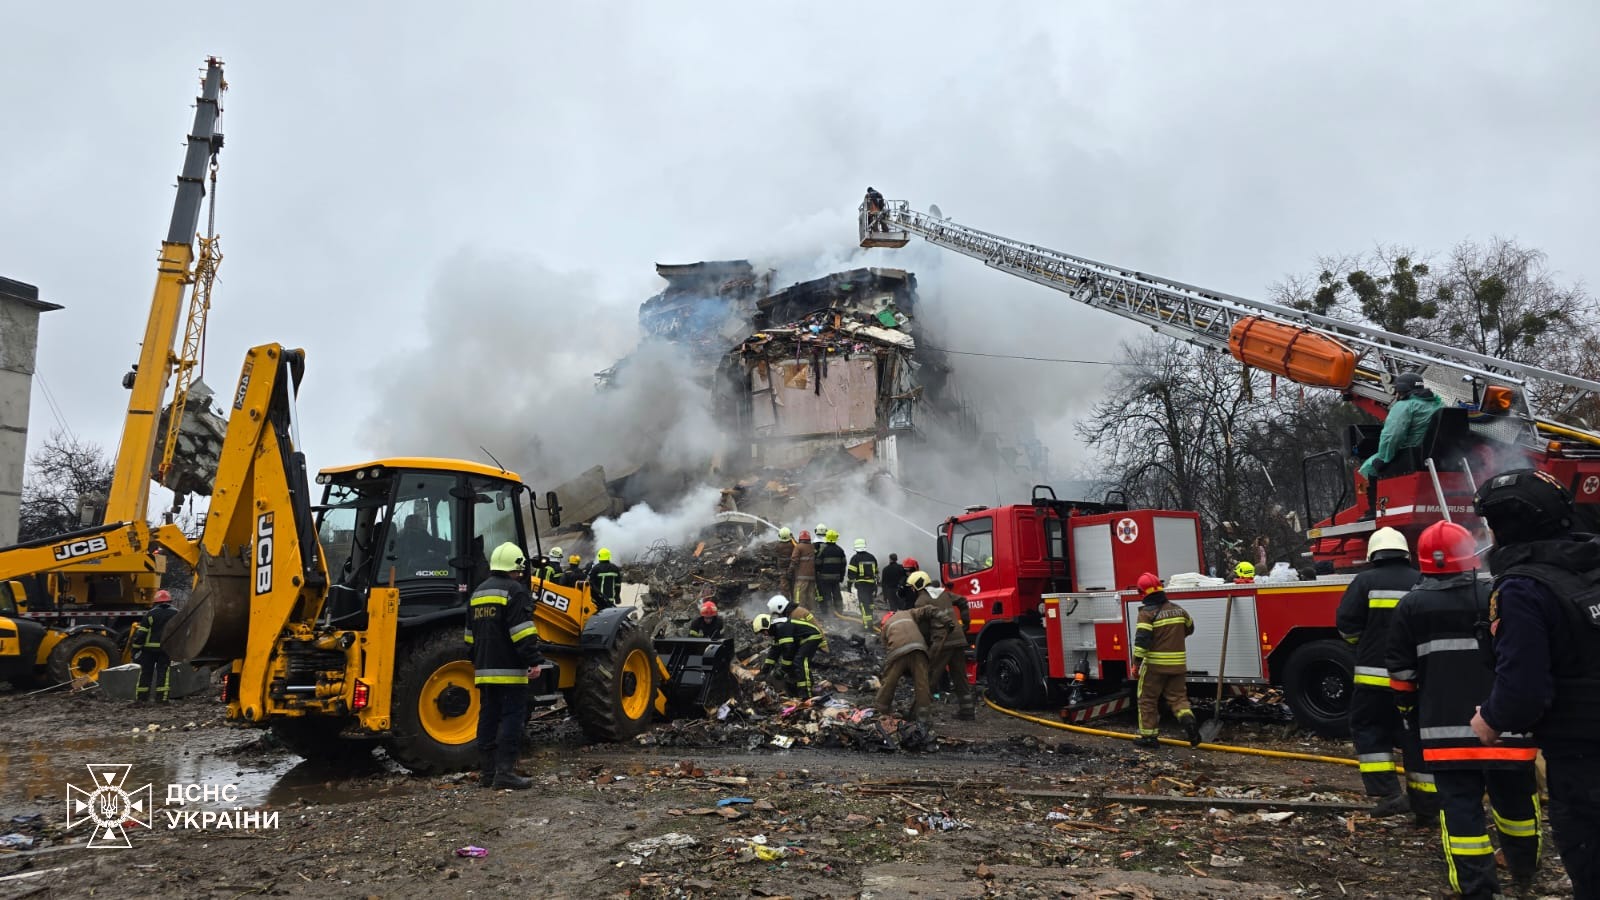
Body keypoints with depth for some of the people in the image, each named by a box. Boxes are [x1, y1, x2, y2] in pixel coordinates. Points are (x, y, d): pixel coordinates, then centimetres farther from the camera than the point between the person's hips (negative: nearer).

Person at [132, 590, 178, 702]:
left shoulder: (151, 614, -1)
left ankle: (140, 698, 13)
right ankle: (162, 698, -1)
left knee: (145, 673, 8)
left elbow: (141, 633, -4)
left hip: (149, 648, -1)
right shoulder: (176, 614, 7)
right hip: (166, 649, 1)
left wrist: (136, 649, 0)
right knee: (163, 673, 4)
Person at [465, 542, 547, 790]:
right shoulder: (515, 591, -11)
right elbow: (522, 630, -20)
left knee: (488, 717, 11)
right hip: (509, 669, -8)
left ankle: (488, 771, 15)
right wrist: (534, 660, -19)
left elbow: (471, 634, 23)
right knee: (512, 718, -6)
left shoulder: (478, 593, 17)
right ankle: (505, 772, -11)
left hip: (484, 669, 8)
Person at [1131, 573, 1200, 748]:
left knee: (1148, 700, 8)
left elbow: (1142, 639, -21)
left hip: (1155, 665, -5)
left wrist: (1137, 661, -15)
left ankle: (1148, 735, 10)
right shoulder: (1177, 609, 6)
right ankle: (1188, 720, -14)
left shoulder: (1147, 612, -13)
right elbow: (1189, 629, 23)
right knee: (1178, 697, 13)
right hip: (1178, 664, 5)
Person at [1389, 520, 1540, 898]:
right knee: (1514, 798, 21)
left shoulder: (1410, 606, -4)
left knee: (1460, 806, 4)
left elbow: (1401, 671, 0)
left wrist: (1410, 706, 16)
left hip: (1445, 726, -2)